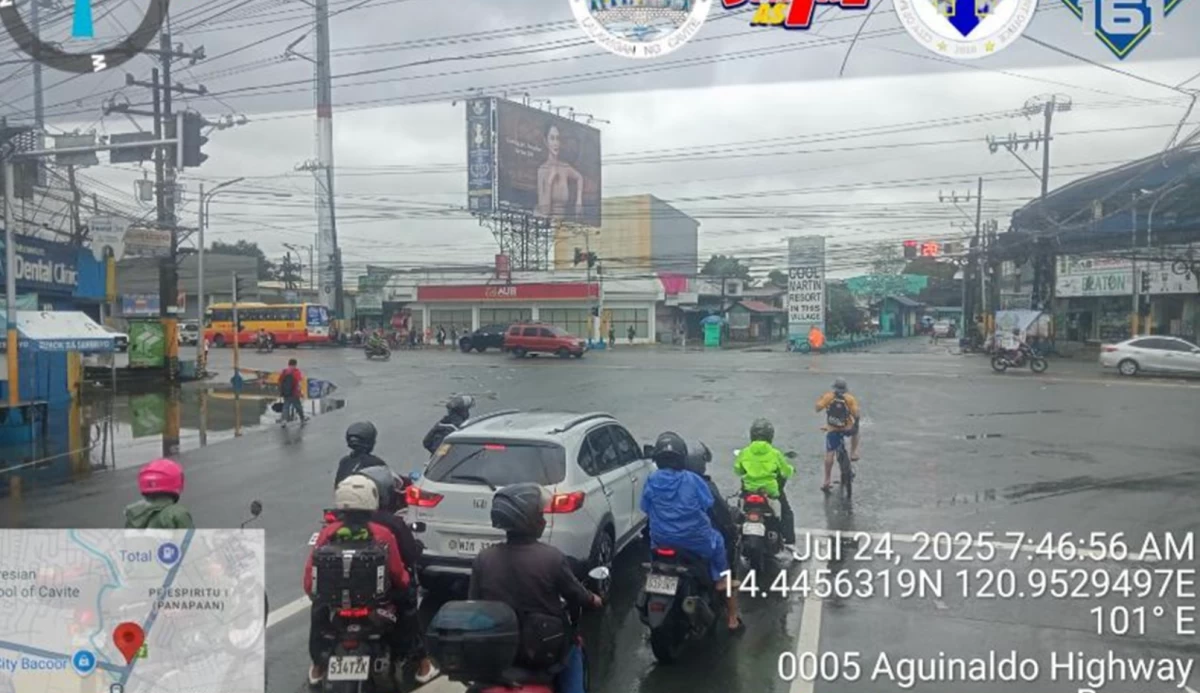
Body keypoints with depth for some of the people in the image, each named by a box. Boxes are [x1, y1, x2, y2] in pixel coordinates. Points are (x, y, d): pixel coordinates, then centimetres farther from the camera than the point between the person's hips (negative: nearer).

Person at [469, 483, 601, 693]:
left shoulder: (483, 559, -12)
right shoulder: (552, 557, -19)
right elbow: (576, 595, -5)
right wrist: (594, 600, 17)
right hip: (545, 651, -3)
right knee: (572, 651, 28)